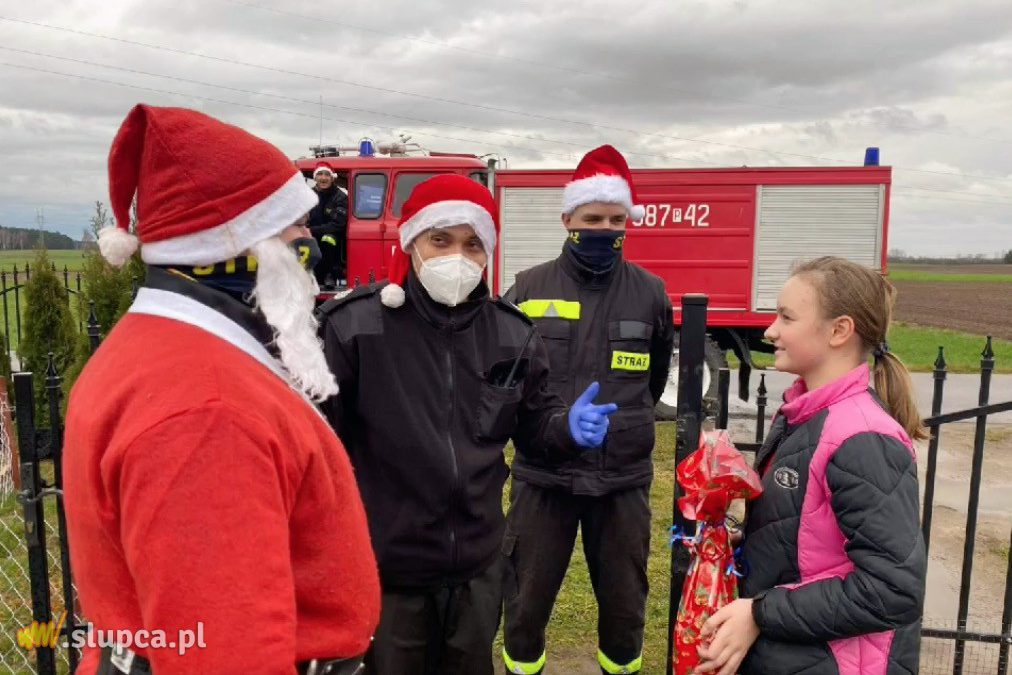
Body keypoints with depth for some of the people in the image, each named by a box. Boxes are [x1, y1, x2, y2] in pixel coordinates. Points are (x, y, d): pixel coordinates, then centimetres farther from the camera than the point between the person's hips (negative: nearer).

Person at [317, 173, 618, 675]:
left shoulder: (512, 334, 1)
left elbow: (533, 425, 9)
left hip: (477, 565, 4)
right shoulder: (353, 324, -13)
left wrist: (567, 428, -12)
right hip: (381, 566, -3)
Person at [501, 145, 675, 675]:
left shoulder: (650, 294, 0)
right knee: (527, 598, 13)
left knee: (624, 601, 17)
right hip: (542, 473, -1)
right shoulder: (529, 289, -4)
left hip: (624, 477, 1)